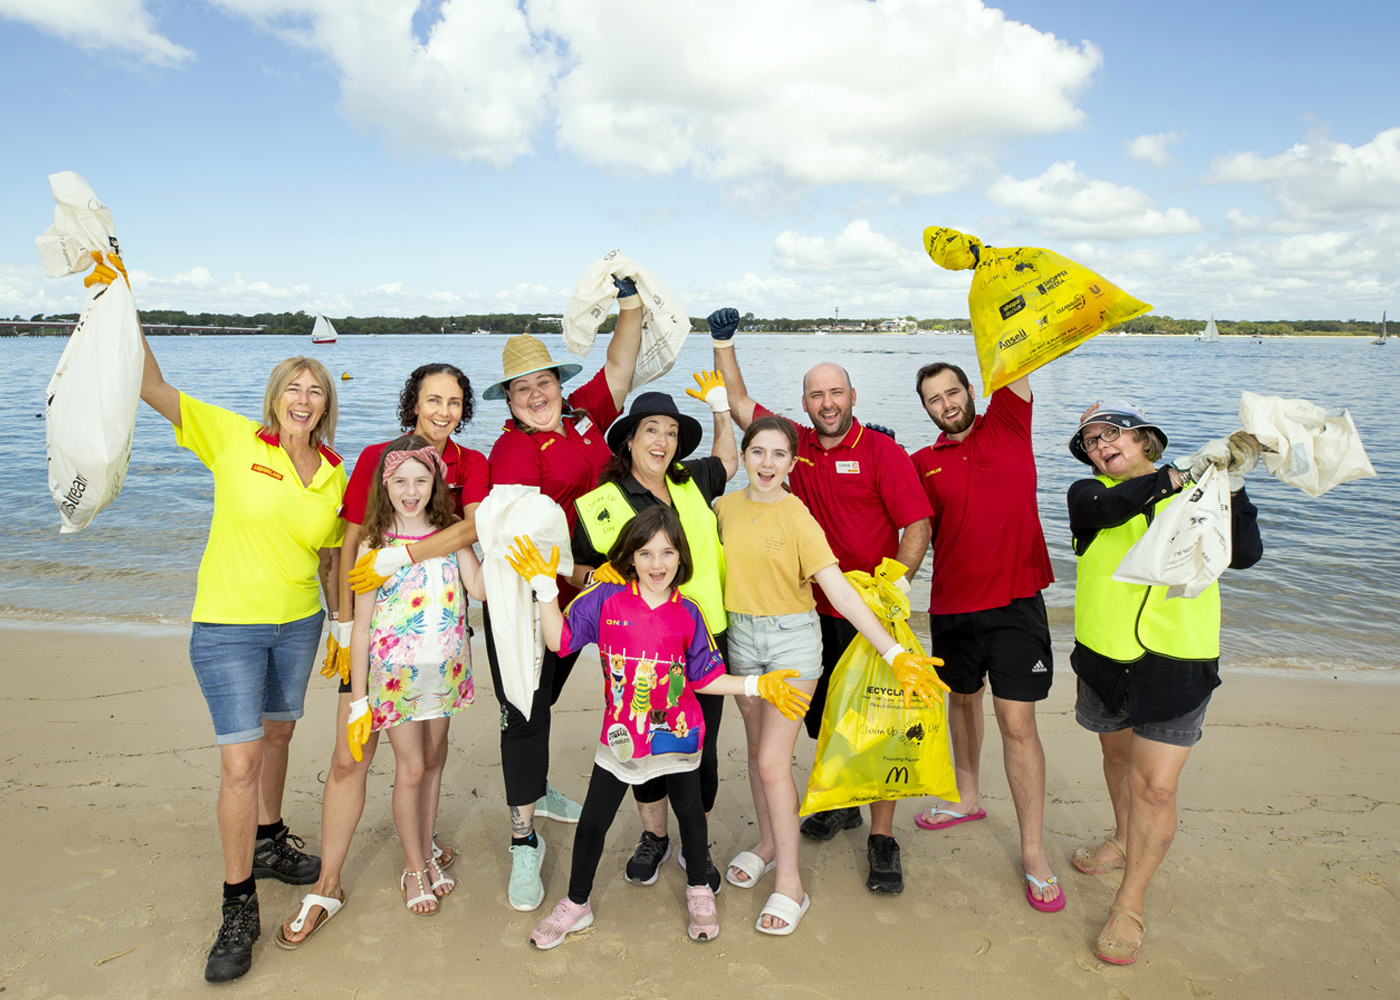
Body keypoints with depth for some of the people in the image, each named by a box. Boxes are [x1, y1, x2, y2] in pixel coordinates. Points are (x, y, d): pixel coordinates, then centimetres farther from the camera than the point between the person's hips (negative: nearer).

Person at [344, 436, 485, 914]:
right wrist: (358, 699, -7)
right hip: (395, 671, -3)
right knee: (410, 768, 3)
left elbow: (480, 589, -14)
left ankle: (427, 854, 33)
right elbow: (361, 627, -6)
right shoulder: (375, 547, -7)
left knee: (433, 761, 15)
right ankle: (414, 867, 23)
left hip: (444, 670, 3)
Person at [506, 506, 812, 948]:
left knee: (689, 812, 19)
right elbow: (558, 640, -7)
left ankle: (698, 892, 44)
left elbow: (705, 678, 0)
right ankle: (576, 904, 33)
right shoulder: (606, 600, -10)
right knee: (592, 822, 10)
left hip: (677, 733, 1)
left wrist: (759, 686, -6)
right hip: (622, 736, 0)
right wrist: (545, 588, -15)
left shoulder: (688, 613, -6)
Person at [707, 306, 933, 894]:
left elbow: (917, 524, -12)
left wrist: (894, 585, -23)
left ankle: (882, 838, 14)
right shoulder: (797, 444, 5)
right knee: (822, 717, 17)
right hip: (814, 609, 5)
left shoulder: (881, 452, -9)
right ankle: (840, 802, 39)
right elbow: (738, 405, 10)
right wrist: (724, 343, 4)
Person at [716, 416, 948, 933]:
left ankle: (789, 882, 9)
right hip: (740, 635, 4)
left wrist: (895, 652, -26)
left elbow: (839, 589, -20)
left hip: (792, 638, -4)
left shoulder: (797, 517, -15)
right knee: (757, 749, 16)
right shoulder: (726, 507, -1)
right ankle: (767, 844, 38)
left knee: (773, 761, -6)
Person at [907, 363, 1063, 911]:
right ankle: (967, 797, 43)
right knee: (962, 699, 20)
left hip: (1016, 603, -3)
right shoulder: (923, 464, 4)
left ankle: (1034, 850, 9)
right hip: (953, 607, 3)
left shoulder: (1008, 424, 2)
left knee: (1017, 723, -3)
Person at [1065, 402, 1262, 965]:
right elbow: (1109, 508, -22)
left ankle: (1129, 907, 12)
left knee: (1155, 785, -4)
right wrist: (1172, 477, -28)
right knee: (1118, 754, 23)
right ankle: (1125, 841, 50)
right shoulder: (1088, 493, 3)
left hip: (1176, 661, -2)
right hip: (1105, 655, 2)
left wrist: (1230, 489, -18)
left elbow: (1244, 555, -9)